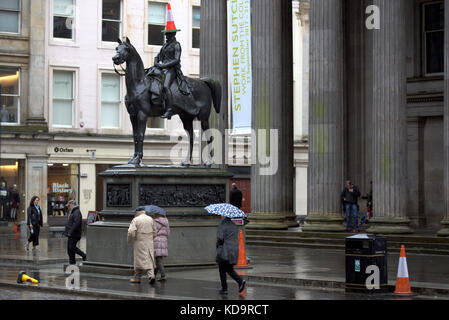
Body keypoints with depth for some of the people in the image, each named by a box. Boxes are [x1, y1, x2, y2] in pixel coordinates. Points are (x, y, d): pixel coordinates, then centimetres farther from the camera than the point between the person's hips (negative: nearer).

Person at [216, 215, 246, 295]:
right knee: (229, 269, 16)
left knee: (222, 271, 4)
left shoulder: (222, 225, -12)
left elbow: (220, 238, -18)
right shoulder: (234, 226, 11)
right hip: (234, 251, 7)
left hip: (224, 252, -7)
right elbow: (236, 238, 13)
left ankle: (224, 289, 5)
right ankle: (240, 281, -5)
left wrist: (218, 246, 2)